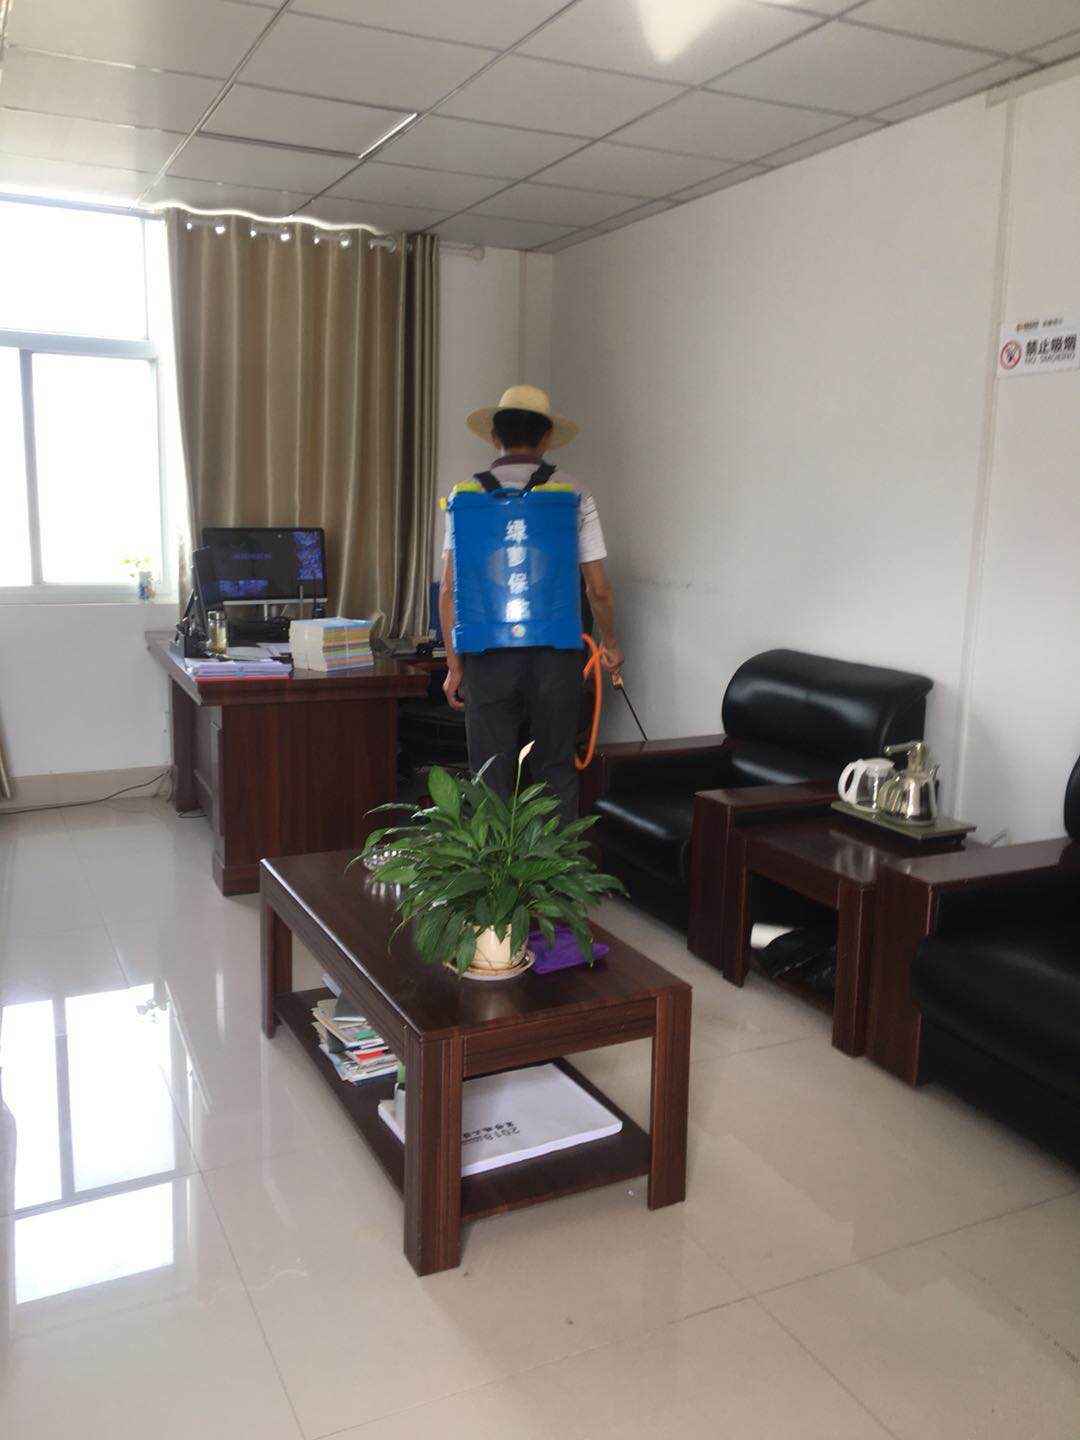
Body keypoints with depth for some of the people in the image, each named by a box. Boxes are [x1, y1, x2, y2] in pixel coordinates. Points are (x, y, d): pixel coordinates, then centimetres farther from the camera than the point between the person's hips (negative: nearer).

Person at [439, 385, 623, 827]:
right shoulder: (574, 496, 1)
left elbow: (449, 591, -2)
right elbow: (599, 589, 2)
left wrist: (454, 666, 4)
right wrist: (609, 645, 18)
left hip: (488, 657, 0)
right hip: (556, 653, 0)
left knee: (491, 778, 8)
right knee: (555, 771, 10)